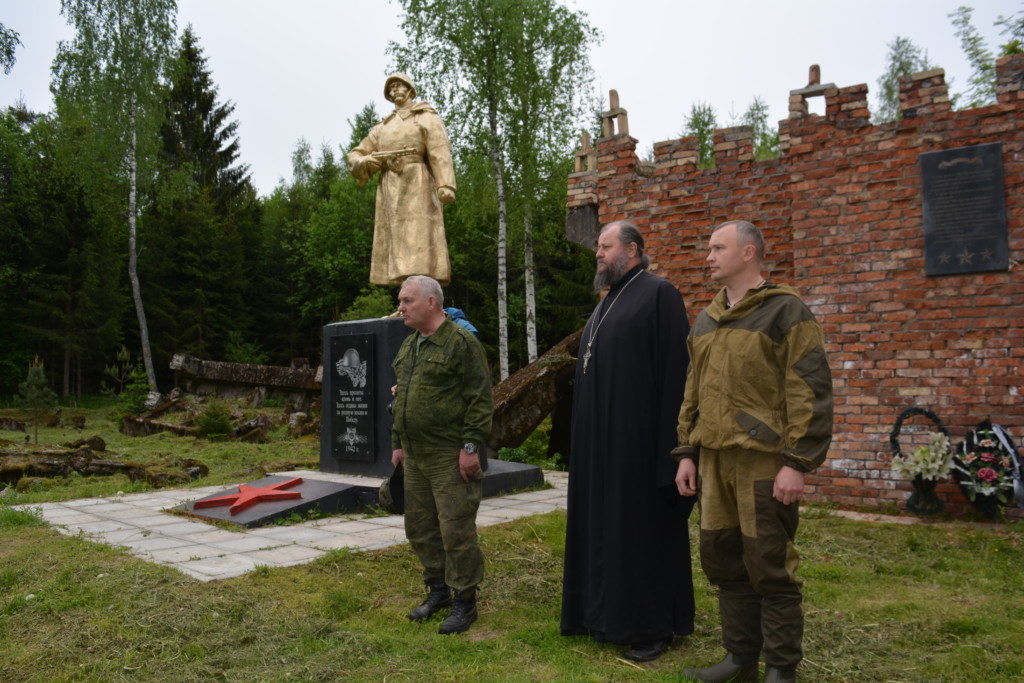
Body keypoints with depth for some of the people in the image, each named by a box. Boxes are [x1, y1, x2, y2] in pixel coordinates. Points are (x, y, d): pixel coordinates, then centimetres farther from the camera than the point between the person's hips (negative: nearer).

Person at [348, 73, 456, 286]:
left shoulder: (427, 117, 11)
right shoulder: (383, 127, 26)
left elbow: (440, 153, -4)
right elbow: (354, 155, 25)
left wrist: (446, 185, -21)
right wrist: (366, 161, 0)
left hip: (416, 185, -6)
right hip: (389, 188, 6)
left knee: (418, 236, -17)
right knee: (395, 242, -3)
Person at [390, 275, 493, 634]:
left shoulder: (462, 342, -11)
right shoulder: (408, 345, 15)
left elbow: (481, 399, -14)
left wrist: (470, 446, -18)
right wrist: (398, 443, 19)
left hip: (451, 458, -8)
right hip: (416, 457, 8)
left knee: (456, 530, -2)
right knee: (420, 527, 15)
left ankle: (464, 601, 13)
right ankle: (438, 590, 31)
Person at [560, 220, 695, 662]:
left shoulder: (658, 294, -9)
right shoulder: (608, 302, 17)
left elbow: (673, 371, -16)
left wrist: (667, 446, -20)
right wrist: (587, 435, 15)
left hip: (637, 438, -8)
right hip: (601, 440, 9)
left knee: (644, 527, 1)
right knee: (605, 525, 13)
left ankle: (655, 626, 13)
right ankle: (609, 613, 25)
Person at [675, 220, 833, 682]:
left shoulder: (785, 311, -5)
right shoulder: (705, 322, 16)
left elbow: (809, 392, -11)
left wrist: (797, 463, -16)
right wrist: (687, 452, 15)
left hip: (764, 461, -7)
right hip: (715, 461, 7)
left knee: (769, 566, 0)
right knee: (722, 559, 12)